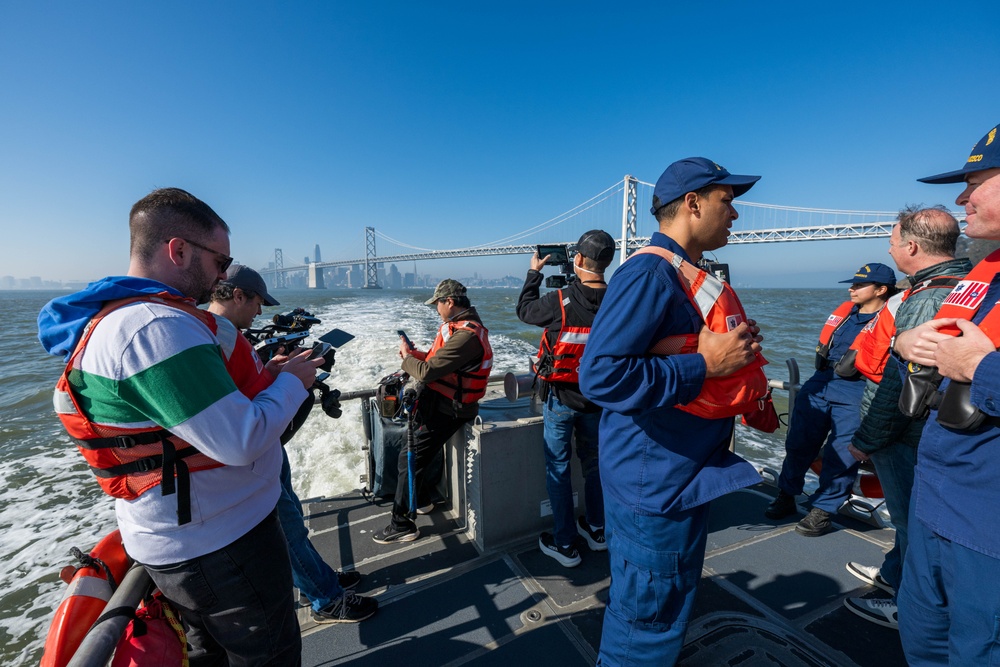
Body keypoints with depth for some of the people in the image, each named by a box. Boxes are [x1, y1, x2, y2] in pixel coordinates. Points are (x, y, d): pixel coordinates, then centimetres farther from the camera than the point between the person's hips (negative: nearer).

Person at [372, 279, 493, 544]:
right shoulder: (460, 326, 9)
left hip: (446, 410, -11)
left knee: (410, 457, -5)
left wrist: (406, 357, -8)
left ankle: (402, 525, 10)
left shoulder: (466, 335, -26)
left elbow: (428, 371, -27)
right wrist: (414, 354, 2)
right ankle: (422, 497, 41)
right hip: (437, 401, 11)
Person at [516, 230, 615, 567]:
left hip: (561, 399, -4)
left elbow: (524, 310, -1)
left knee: (558, 467, 10)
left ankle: (564, 543, 21)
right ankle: (597, 530, 38)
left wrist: (534, 272, 11)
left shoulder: (559, 301, -20)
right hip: (598, 398, 4)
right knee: (594, 463, 22)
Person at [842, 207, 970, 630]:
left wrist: (865, 440, -17)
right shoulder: (963, 285, 8)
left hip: (905, 438, -9)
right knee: (908, 513, 23)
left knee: (910, 518, 8)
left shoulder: (927, 300, -25)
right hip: (920, 432, 9)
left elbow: (901, 384, -26)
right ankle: (893, 574, 43)